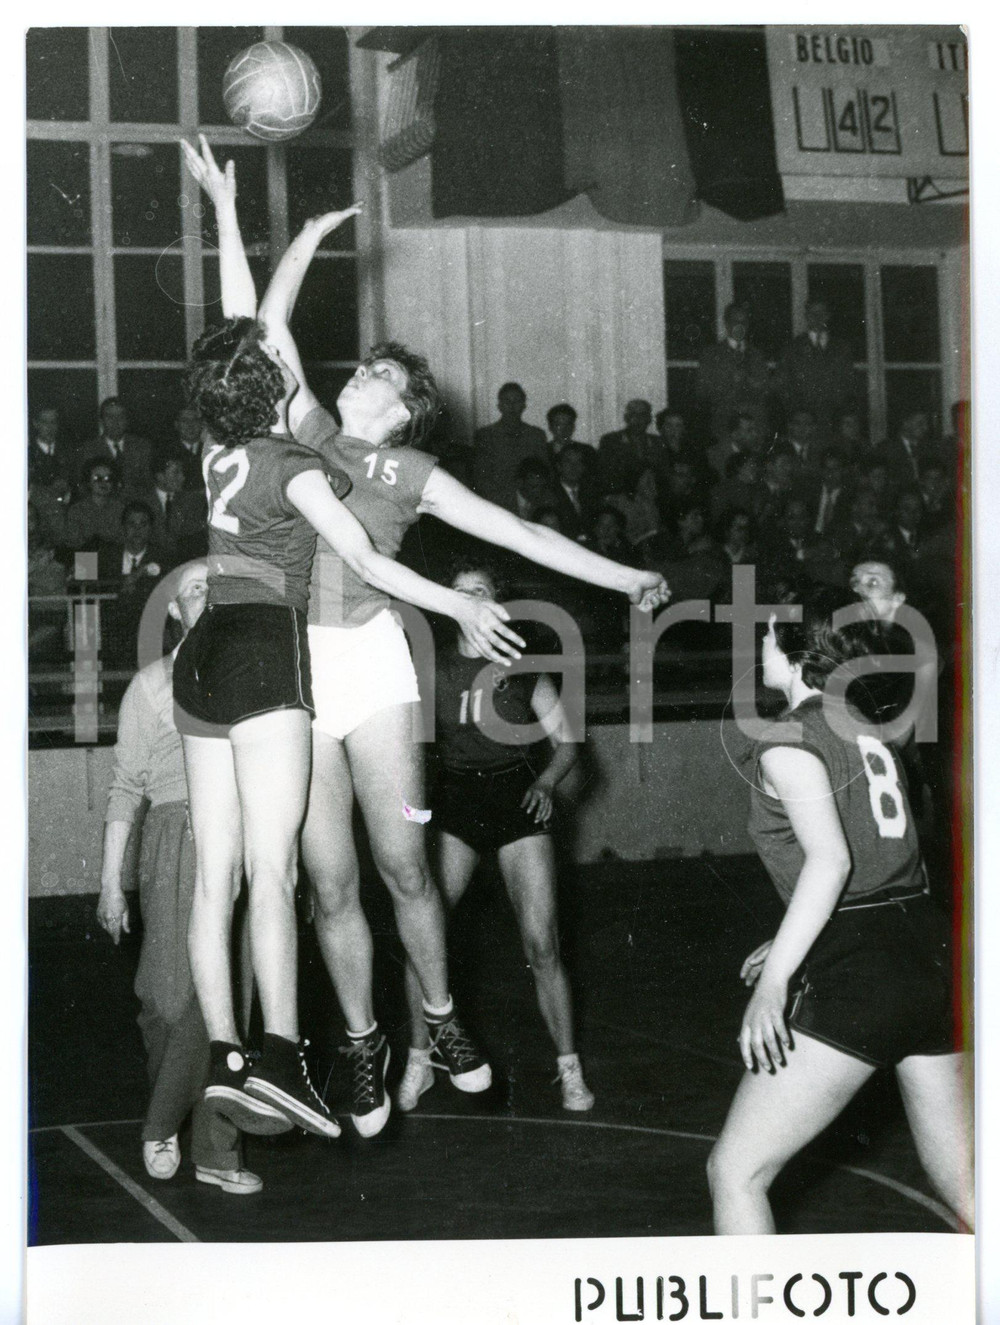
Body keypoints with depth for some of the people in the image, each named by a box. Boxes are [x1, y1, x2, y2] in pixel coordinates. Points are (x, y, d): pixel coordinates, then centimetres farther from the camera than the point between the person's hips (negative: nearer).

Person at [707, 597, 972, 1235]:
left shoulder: (789, 742, -6)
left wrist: (775, 981, -26)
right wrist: (795, 947, 31)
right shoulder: (868, 730, 18)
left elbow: (830, 859, -21)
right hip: (933, 952, 9)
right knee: (965, 1187, 18)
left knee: (736, 1171, 1)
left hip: (854, 977, -8)